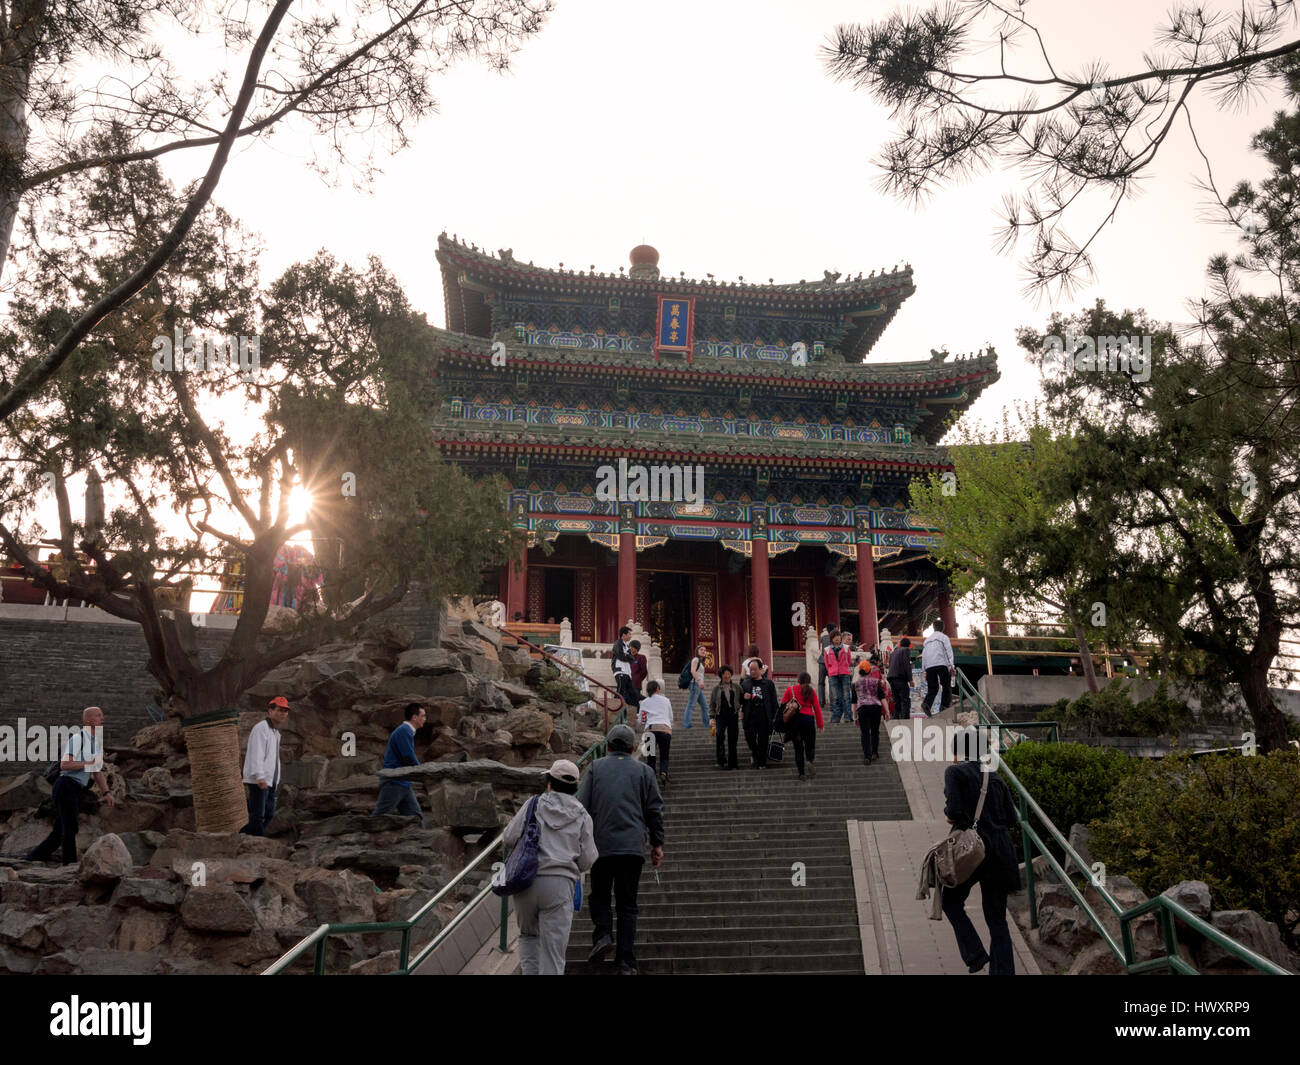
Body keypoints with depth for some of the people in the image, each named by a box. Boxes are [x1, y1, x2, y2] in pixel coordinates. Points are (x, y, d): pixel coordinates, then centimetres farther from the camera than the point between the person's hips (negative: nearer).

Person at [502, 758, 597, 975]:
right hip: (560, 884, -1)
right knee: (553, 948, 3)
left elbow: (510, 838, 3)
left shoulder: (533, 805, 4)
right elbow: (587, 861, 5)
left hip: (526, 882, 1)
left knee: (528, 935, 24)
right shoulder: (582, 816, 6)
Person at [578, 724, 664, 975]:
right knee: (627, 903, 7)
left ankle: (603, 934, -8)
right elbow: (655, 810, 7)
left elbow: (582, 806, 3)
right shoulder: (644, 770, 8)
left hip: (601, 844, -1)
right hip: (633, 846, 1)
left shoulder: (595, 768, 5)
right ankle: (626, 962, 3)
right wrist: (657, 844, 13)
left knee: (599, 896, 16)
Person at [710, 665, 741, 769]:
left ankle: (731, 763, 11)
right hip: (721, 716, -1)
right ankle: (720, 761, -16)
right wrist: (712, 717, 4)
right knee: (720, 735, -23)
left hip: (733, 716, 1)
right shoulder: (717, 689, 10)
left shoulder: (736, 687, 11)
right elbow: (711, 704, 13)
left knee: (732, 739, 0)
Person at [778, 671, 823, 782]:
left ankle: (801, 773, 3)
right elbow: (817, 708, 3)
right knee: (810, 745, 10)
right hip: (807, 718, -1)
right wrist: (820, 725, 8)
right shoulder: (811, 691, 5)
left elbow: (782, 705, 3)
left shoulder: (790, 689, 6)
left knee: (798, 747, 9)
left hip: (793, 719, 1)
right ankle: (810, 761, -21)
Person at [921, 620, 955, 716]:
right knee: (946, 686, 4)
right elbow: (948, 651, -4)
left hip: (929, 666, 5)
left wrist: (924, 669, 19)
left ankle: (926, 703, -20)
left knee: (932, 688, 4)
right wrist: (951, 665, -10)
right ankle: (944, 706, -8)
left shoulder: (927, 640, 23)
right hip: (941, 664, -4)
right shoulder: (943, 637, 7)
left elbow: (923, 655, 19)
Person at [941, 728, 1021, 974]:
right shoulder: (994, 776, 10)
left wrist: (948, 813, 3)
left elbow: (954, 810, -18)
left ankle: (974, 953, 6)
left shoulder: (954, 771, -7)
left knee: (951, 900, 17)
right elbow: (1011, 818, 11)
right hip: (1000, 852, 5)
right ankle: (1003, 971, 11)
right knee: (997, 919, 13)